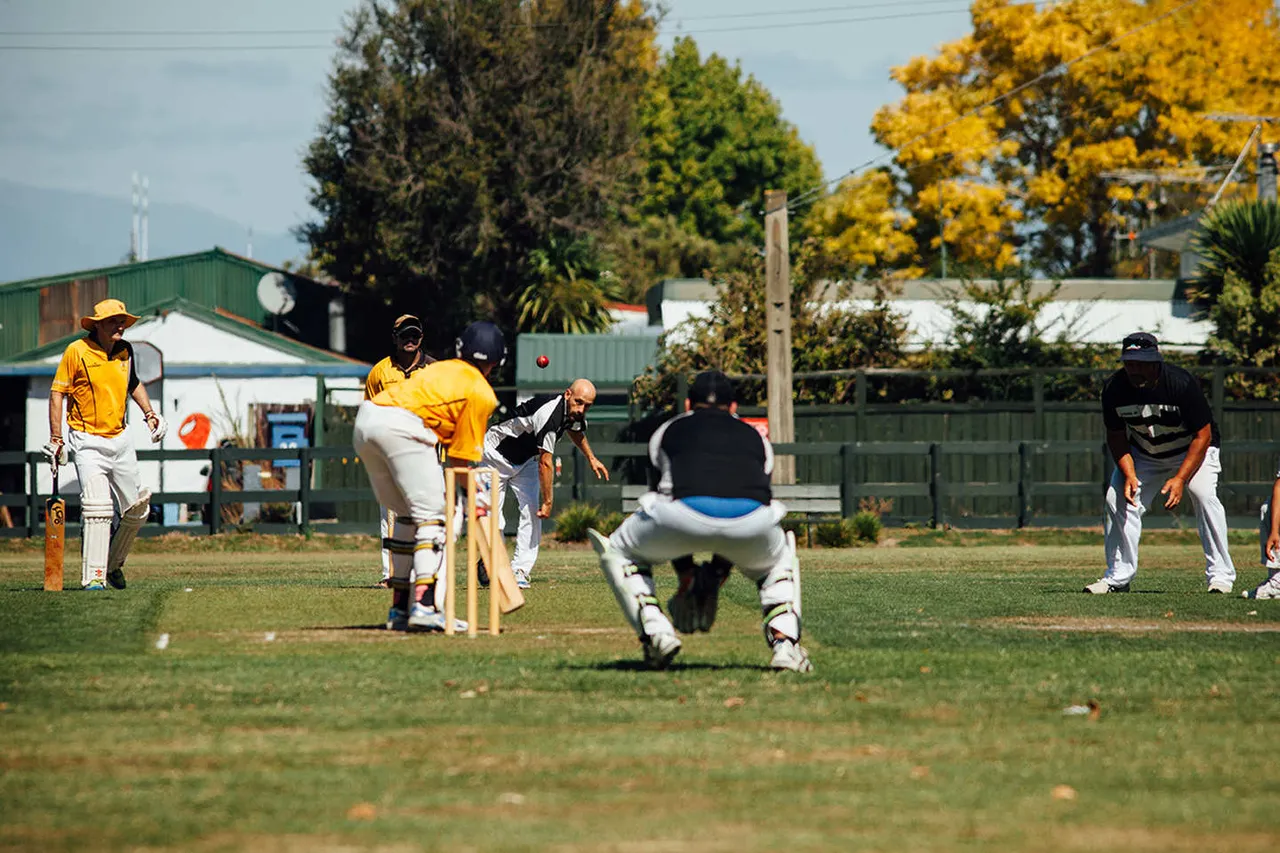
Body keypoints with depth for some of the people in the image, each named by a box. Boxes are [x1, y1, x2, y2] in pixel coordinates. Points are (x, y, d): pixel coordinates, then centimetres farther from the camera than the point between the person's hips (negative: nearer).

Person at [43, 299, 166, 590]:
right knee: (97, 508, -19)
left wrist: (150, 413, 13)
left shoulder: (125, 351, 7)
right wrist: (56, 439, -12)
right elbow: (57, 392, -7)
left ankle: (113, 564, 30)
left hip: (120, 438, 6)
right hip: (88, 442, -6)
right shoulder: (77, 351, -10)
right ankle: (93, 576, -18)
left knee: (136, 510, 9)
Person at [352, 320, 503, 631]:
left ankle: (399, 607, 18)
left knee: (406, 515, 19)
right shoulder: (481, 394, 9)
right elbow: (460, 458, 7)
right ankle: (424, 605, -19)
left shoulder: (441, 368, 30)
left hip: (364, 421, 8)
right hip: (402, 426, -8)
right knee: (431, 515, -4)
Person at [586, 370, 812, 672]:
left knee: (617, 552, 26)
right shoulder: (755, 438, 36)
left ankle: (656, 632, 4)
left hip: (688, 513, -2)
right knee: (779, 561, 37)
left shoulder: (668, 431, 33)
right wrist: (713, 581, 39)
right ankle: (784, 641, 11)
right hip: (752, 520, 2)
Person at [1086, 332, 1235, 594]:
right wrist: (1129, 475, -22)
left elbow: (1202, 435, -25)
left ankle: (1220, 575, -20)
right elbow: (1116, 436, -6)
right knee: (1118, 499, -8)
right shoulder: (1114, 389, -20)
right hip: (1144, 454, 4)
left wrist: (1180, 478, -32)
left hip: (1192, 450, -4)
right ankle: (1118, 577, 5)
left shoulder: (1181, 383, -32)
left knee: (1204, 495, -26)